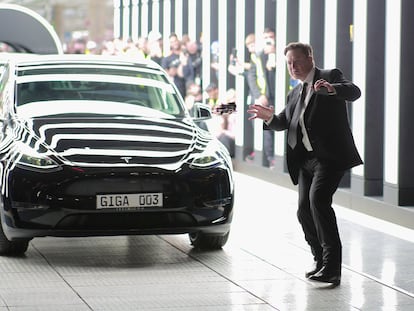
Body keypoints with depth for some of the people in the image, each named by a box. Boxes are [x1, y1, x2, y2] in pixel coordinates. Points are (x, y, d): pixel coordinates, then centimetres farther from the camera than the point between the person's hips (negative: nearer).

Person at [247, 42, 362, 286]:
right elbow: (285, 122, 21)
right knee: (305, 210, 4)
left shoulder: (331, 76, 2)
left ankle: (332, 268, -25)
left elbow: (354, 92, -15)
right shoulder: (295, 94, 23)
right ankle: (322, 262, 22)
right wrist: (270, 118, -1)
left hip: (330, 155, -8)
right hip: (306, 159, 8)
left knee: (318, 199, -24)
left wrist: (332, 89, -36)